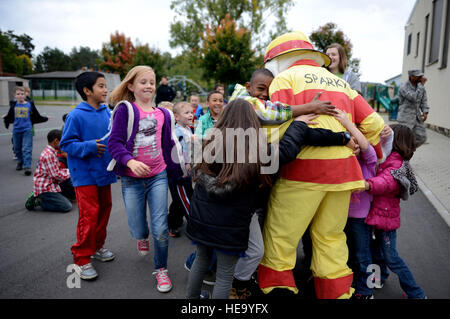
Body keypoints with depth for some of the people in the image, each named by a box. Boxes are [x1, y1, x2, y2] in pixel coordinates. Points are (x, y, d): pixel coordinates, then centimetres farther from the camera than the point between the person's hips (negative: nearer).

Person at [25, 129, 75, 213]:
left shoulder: (52, 152, 11)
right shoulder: (49, 155, -21)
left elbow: (57, 170, 16)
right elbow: (56, 175, -21)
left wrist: (68, 170, 4)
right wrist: (69, 171, -7)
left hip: (52, 183, 10)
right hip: (44, 187, -10)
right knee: (67, 207, -16)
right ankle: (38, 201, -5)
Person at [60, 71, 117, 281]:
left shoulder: (107, 113, 3)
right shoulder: (76, 116, -14)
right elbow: (66, 144, -11)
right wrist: (89, 147, -23)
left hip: (104, 171, 7)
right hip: (85, 174, -6)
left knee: (104, 209, 16)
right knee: (89, 215, -6)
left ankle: (97, 247, 36)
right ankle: (81, 259, 10)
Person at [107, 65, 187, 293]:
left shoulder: (163, 114, 7)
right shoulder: (125, 110, -6)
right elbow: (114, 142, -12)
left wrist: (179, 170, 17)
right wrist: (130, 161, -29)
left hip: (158, 176, 2)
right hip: (132, 180, -2)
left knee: (160, 230, -2)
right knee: (138, 231, 7)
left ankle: (161, 269, 23)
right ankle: (142, 236, 47)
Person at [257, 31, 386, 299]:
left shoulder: (286, 78, 3)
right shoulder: (340, 83, 21)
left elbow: (277, 127, -13)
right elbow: (372, 123, 17)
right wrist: (374, 156, 30)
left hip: (304, 169, -6)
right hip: (343, 171, 7)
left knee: (280, 236, 3)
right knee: (330, 237, 16)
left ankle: (277, 287, 8)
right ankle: (337, 291, 25)